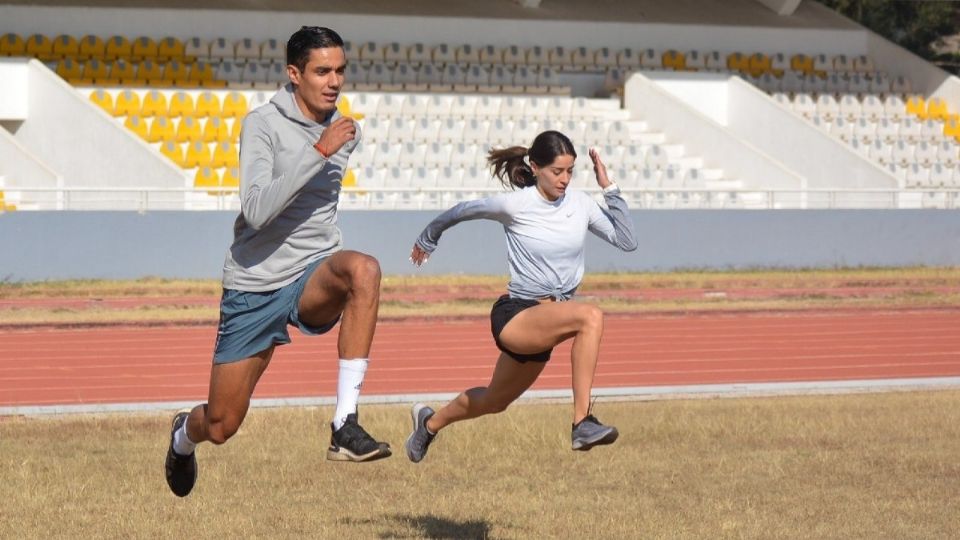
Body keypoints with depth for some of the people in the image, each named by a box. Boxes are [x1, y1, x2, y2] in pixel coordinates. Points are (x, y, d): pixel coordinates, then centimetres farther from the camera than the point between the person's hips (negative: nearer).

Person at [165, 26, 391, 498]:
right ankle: (184, 435, 46)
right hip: (256, 286, -3)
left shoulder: (343, 131, 6)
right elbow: (256, 210, -26)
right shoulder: (263, 124, -11)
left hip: (315, 278, 3)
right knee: (220, 428, 4)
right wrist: (319, 151, -29)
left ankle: (345, 426, -35)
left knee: (363, 269, -36)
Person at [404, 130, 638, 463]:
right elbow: (462, 211, 5)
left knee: (495, 401, 23)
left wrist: (609, 189, -9)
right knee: (591, 317, -34)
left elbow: (627, 241, -3)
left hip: (546, 325, 6)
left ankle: (430, 423, 53)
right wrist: (427, 240, 20)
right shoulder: (515, 205, -12)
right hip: (514, 316, -6)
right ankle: (582, 423, -35)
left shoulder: (580, 204, 0)